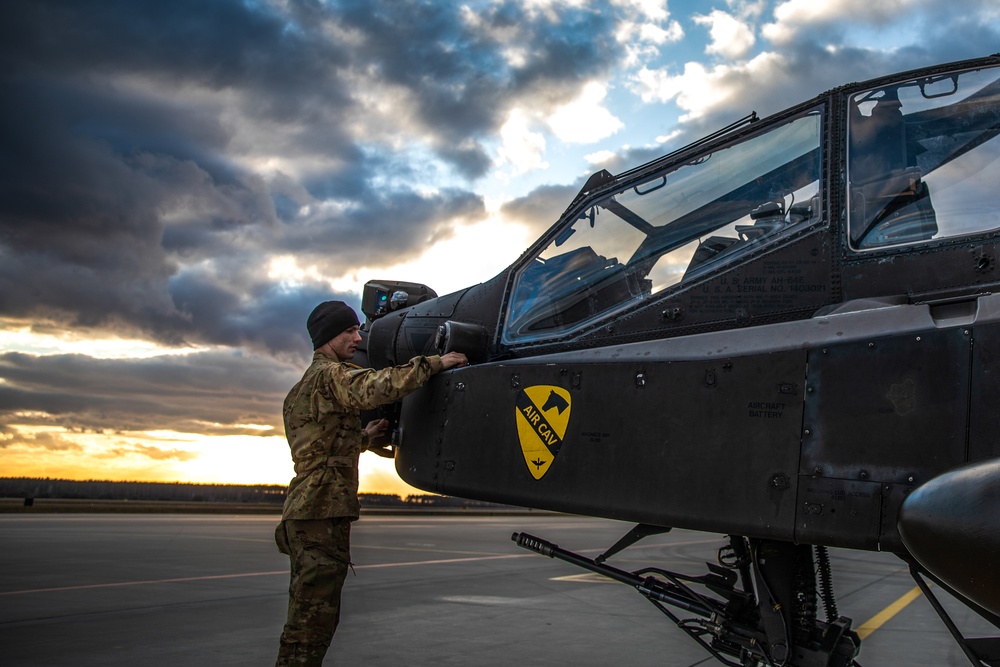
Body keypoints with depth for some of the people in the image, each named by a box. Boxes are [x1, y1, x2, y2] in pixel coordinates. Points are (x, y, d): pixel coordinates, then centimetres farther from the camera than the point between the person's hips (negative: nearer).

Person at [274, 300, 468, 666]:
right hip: (322, 511, -10)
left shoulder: (302, 388, 25)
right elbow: (377, 386, -27)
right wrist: (435, 362, -20)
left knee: (307, 615, 15)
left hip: (303, 511, 10)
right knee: (314, 614, -9)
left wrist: (362, 437, 20)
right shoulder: (330, 374, -7)